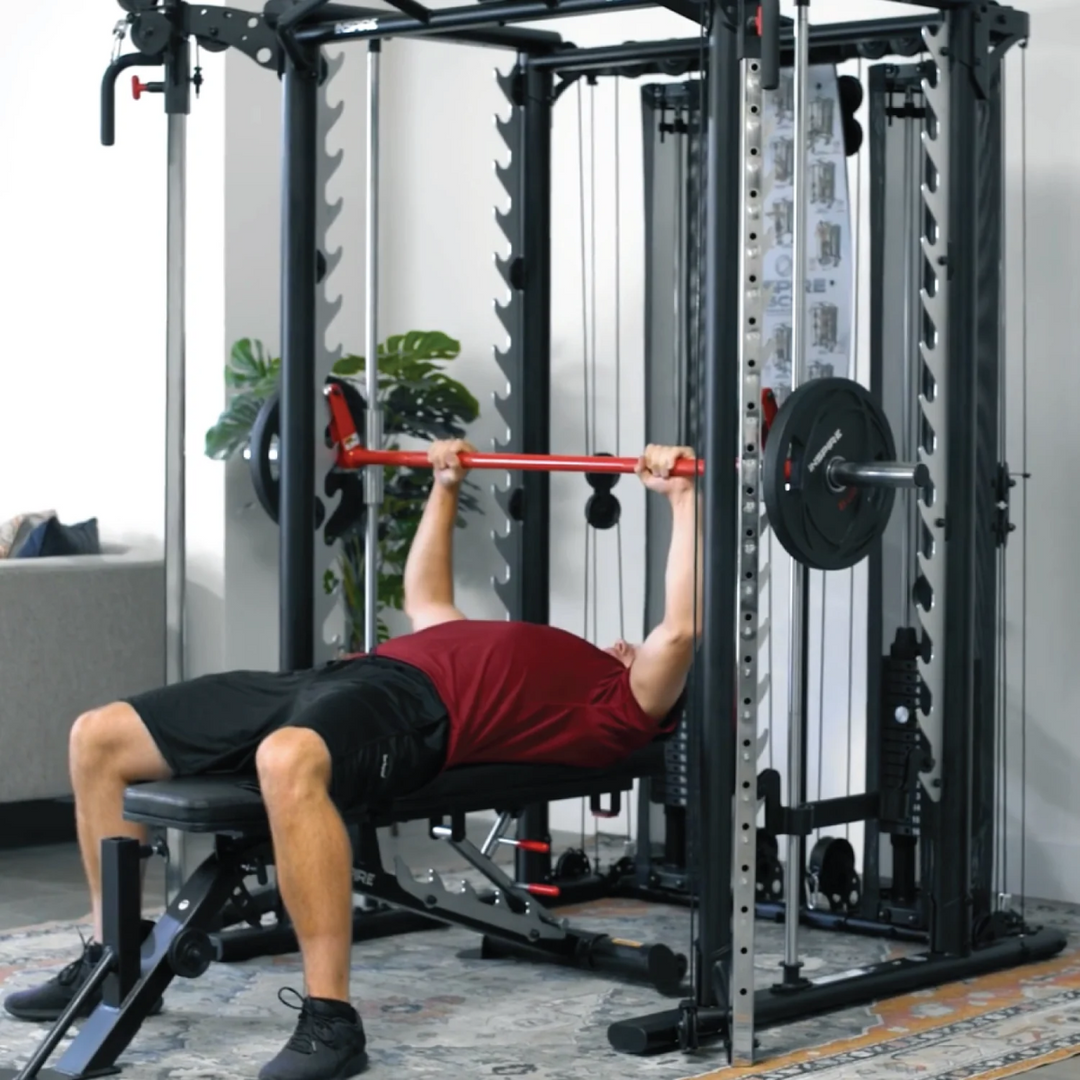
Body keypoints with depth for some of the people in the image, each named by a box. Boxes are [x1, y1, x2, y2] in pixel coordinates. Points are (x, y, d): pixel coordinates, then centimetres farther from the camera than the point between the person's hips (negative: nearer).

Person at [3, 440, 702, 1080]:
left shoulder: (621, 709, 13)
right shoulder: (524, 665, 37)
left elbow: (680, 632, -4)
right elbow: (426, 603, 49)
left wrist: (682, 498, -2)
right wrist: (445, 489, 47)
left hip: (414, 710, -10)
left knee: (287, 761, -46)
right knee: (98, 739, 5)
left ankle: (330, 1020, -38)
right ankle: (114, 963, 14)